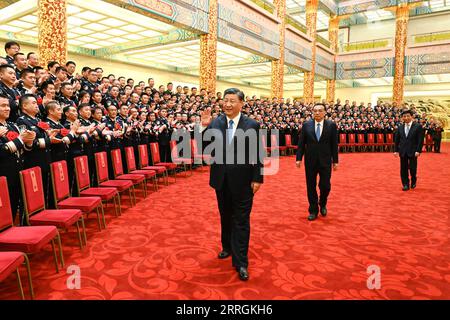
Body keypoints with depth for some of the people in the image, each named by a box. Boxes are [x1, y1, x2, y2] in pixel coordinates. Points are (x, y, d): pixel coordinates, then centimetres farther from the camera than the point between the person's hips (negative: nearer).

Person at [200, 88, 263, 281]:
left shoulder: (252, 125, -6)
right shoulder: (215, 123, 0)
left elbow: (257, 154, -5)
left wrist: (257, 178, -7)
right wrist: (205, 127, -18)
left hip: (242, 181, -3)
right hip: (221, 179, 3)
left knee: (241, 221, 3)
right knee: (225, 217, 19)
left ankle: (240, 262, 12)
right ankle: (228, 247, 40)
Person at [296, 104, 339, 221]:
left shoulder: (331, 125, -1)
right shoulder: (306, 125, 1)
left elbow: (334, 144, 0)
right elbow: (301, 143, 2)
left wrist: (335, 160, 0)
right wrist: (299, 158, -3)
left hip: (325, 161, -1)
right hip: (310, 161, 1)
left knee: (325, 185, 2)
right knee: (311, 186, 7)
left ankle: (322, 204, 32)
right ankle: (313, 210, 21)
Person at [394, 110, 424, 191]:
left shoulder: (418, 126, -3)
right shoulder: (400, 127, 8)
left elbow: (420, 140, -7)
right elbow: (397, 140, 10)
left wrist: (418, 151, -14)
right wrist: (396, 150, 4)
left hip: (413, 151, -3)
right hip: (403, 152, 3)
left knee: (412, 168, 3)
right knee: (403, 169, 4)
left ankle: (413, 182, 27)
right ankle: (405, 184, 14)